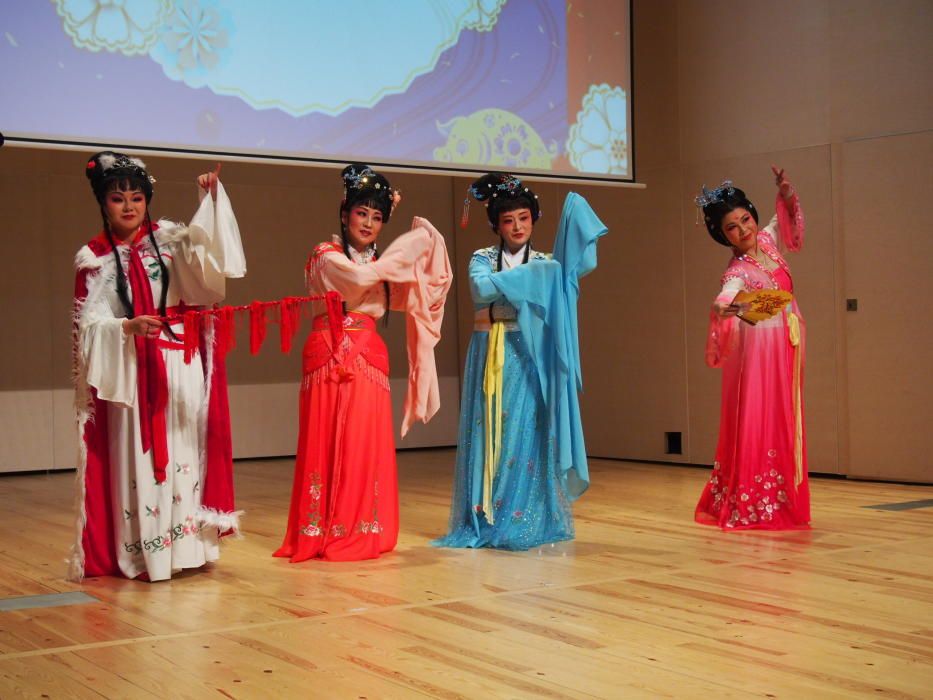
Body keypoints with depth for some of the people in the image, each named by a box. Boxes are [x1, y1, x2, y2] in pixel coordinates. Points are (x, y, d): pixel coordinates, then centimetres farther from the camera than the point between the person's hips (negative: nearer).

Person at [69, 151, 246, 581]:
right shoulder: (93, 258, 4)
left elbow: (205, 243, -13)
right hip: (129, 370, -1)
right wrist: (128, 327, -20)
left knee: (183, 450, 1)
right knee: (136, 456, -1)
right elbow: (89, 323, -3)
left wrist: (212, 199, -26)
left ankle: (184, 542, 7)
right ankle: (139, 551, 4)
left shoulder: (168, 238, 6)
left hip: (182, 366, 1)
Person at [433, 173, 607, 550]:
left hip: (530, 358, 1)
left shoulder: (545, 261, 10)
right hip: (491, 358, 0)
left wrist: (575, 215, -16)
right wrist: (531, 275, -13)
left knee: (527, 434, -4)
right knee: (490, 436, 0)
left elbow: (581, 263, -9)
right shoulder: (483, 259, 6)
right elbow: (482, 290, -15)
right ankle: (484, 522, 6)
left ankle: (525, 523, 2)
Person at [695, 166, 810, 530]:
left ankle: (781, 504, 16)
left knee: (783, 427, 9)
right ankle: (748, 505, 1)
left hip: (787, 348, 7)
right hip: (759, 350, -7)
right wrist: (723, 308, -58)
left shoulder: (766, 239, 5)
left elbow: (788, 218, 24)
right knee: (756, 426, -7)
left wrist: (786, 193, 4)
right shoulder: (737, 272, -16)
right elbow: (724, 300, -35)